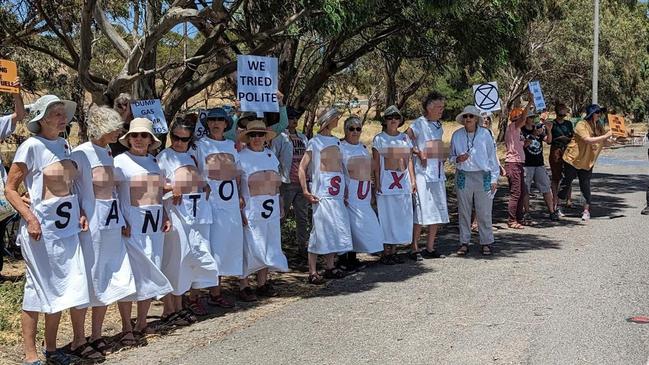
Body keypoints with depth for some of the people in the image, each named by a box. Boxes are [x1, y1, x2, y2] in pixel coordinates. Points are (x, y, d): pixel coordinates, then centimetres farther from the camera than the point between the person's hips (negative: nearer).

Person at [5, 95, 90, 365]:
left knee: (62, 289, 10)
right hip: (41, 230, -6)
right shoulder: (32, 146, -10)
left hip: (67, 228, 6)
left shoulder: (64, 145, 10)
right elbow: (10, 188, -8)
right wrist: (30, 217, -19)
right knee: (38, 289, 1)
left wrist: (79, 213, 6)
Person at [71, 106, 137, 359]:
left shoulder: (108, 153, 13)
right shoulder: (81, 153, -10)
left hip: (111, 223, 7)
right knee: (88, 280, 0)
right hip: (90, 223, -7)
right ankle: (79, 337, 13)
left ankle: (96, 335, 22)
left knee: (110, 279, 10)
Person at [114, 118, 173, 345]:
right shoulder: (120, 161, -5)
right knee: (129, 274, -3)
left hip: (154, 224, 6)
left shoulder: (154, 162, 14)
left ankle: (141, 324, 21)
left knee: (151, 275, 9)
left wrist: (165, 216, 8)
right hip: (131, 224, -6)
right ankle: (127, 329, 5)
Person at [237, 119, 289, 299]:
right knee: (249, 246, -3)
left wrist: (280, 205, 16)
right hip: (250, 210, -6)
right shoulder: (241, 157, -5)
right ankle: (244, 285, 6)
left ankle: (262, 283, 20)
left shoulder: (271, 155, 13)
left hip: (270, 210, 6)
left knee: (267, 246, 10)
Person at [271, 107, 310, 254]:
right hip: (287, 183, -6)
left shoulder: (303, 138, 15)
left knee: (303, 217, 10)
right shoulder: (280, 137, -3)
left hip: (302, 183, 6)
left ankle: (303, 244, 18)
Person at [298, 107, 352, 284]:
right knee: (320, 229, -8)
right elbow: (302, 168, -7)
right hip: (322, 193, -7)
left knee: (336, 229, 9)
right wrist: (306, 191, -15)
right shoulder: (315, 142, -4)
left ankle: (330, 266, 19)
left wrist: (344, 191, 16)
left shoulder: (336, 141, 16)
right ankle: (312, 272, -4)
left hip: (337, 193, 7)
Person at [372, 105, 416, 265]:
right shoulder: (379, 139, 1)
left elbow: (409, 160, 13)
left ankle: (393, 251, 15)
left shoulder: (405, 138, 13)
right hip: (386, 183, -4)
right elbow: (376, 163, -3)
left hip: (403, 183, 5)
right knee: (387, 217, -2)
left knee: (401, 216, 6)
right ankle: (385, 253, 4)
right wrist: (377, 183, -10)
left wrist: (413, 180, 7)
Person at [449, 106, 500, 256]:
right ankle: (464, 242, 14)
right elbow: (451, 156, 15)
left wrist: (494, 178, 3)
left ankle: (486, 243, 11)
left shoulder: (485, 134, 2)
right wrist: (457, 159, -9)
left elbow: (492, 156, 6)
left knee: (484, 213, 1)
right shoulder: (457, 135, 5)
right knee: (464, 212, 5)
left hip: (483, 176, -1)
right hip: (463, 177, 2)